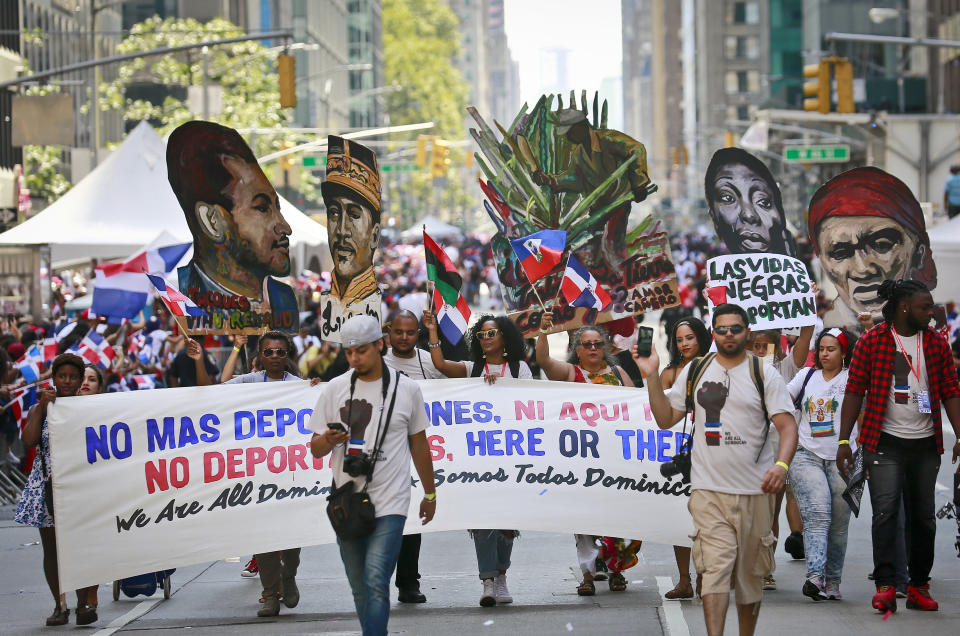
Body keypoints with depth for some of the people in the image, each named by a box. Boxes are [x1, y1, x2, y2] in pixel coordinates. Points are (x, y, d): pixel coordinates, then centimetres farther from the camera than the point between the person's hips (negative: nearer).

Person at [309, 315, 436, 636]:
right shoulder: (335, 389, 6)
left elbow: (419, 443, 14)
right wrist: (328, 440, -16)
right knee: (360, 588, 9)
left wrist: (430, 494, 19)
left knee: (376, 582, -17)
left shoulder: (407, 389, 3)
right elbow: (315, 449, 7)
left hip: (389, 504, -3)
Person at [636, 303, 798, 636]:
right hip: (708, 489, 0)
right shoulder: (694, 372, 11)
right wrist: (652, 377, 0)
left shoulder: (765, 375, 3)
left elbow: (787, 425, -4)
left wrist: (781, 464, -23)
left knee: (750, 571, 9)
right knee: (716, 566, -13)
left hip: (755, 489, 0)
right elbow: (666, 419, 13)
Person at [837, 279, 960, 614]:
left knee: (923, 517, 7)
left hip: (925, 444, 4)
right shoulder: (871, 342, -3)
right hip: (885, 442, -4)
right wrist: (844, 440, -6)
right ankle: (885, 586, -12)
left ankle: (918, 586, 15)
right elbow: (854, 391, -2)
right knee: (885, 512, -12)